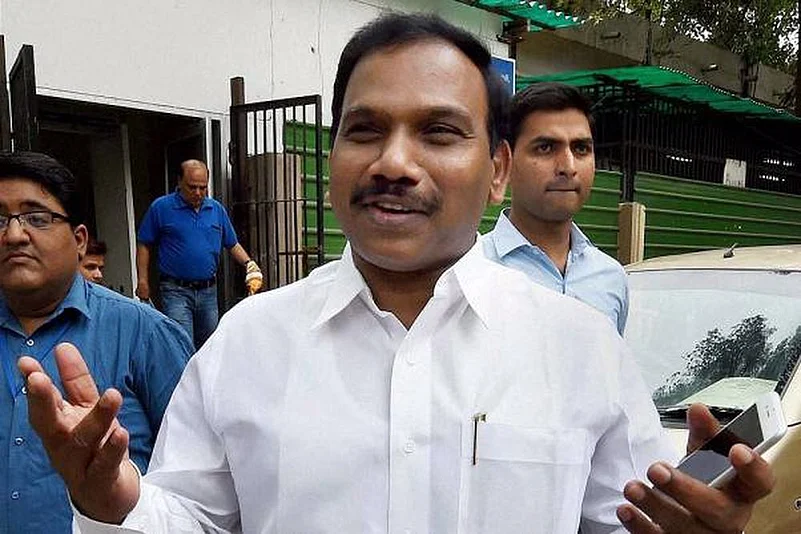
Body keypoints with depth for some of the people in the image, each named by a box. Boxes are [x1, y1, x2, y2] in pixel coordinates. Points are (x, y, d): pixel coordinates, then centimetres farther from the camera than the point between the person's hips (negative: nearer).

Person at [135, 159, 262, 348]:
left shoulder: (217, 209, 10)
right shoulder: (161, 207, -1)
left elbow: (232, 245, 18)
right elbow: (143, 245, 3)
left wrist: (249, 264, 0)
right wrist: (143, 281, -4)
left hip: (208, 290, 5)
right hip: (176, 290, -4)